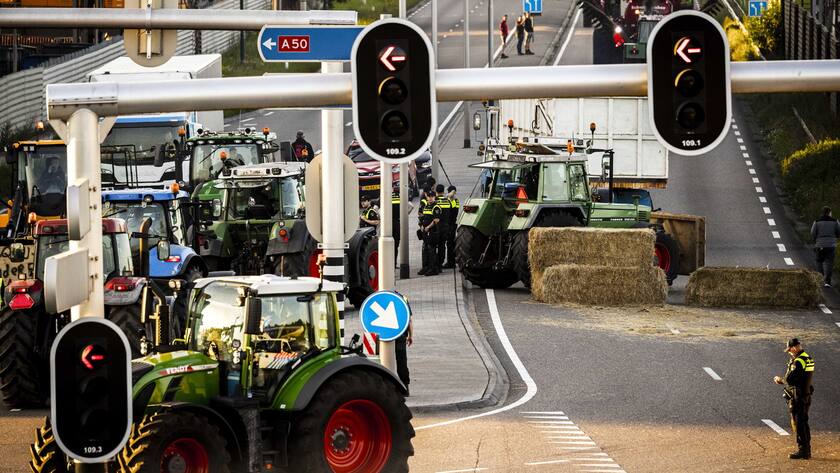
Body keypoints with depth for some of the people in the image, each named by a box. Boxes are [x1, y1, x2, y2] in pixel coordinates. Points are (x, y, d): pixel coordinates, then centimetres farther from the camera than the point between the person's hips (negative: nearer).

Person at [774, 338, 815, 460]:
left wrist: (780, 379, -3)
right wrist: (783, 380, 10)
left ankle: (802, 450, -2)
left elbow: (789, 380, -24)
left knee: (798, 424, -3)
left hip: (798, 398, -10)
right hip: (806, 396, 10)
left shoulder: (798, 362, -20)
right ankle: (806, 450, 22)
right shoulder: (808, 359, 11)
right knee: (803, 423, 16)